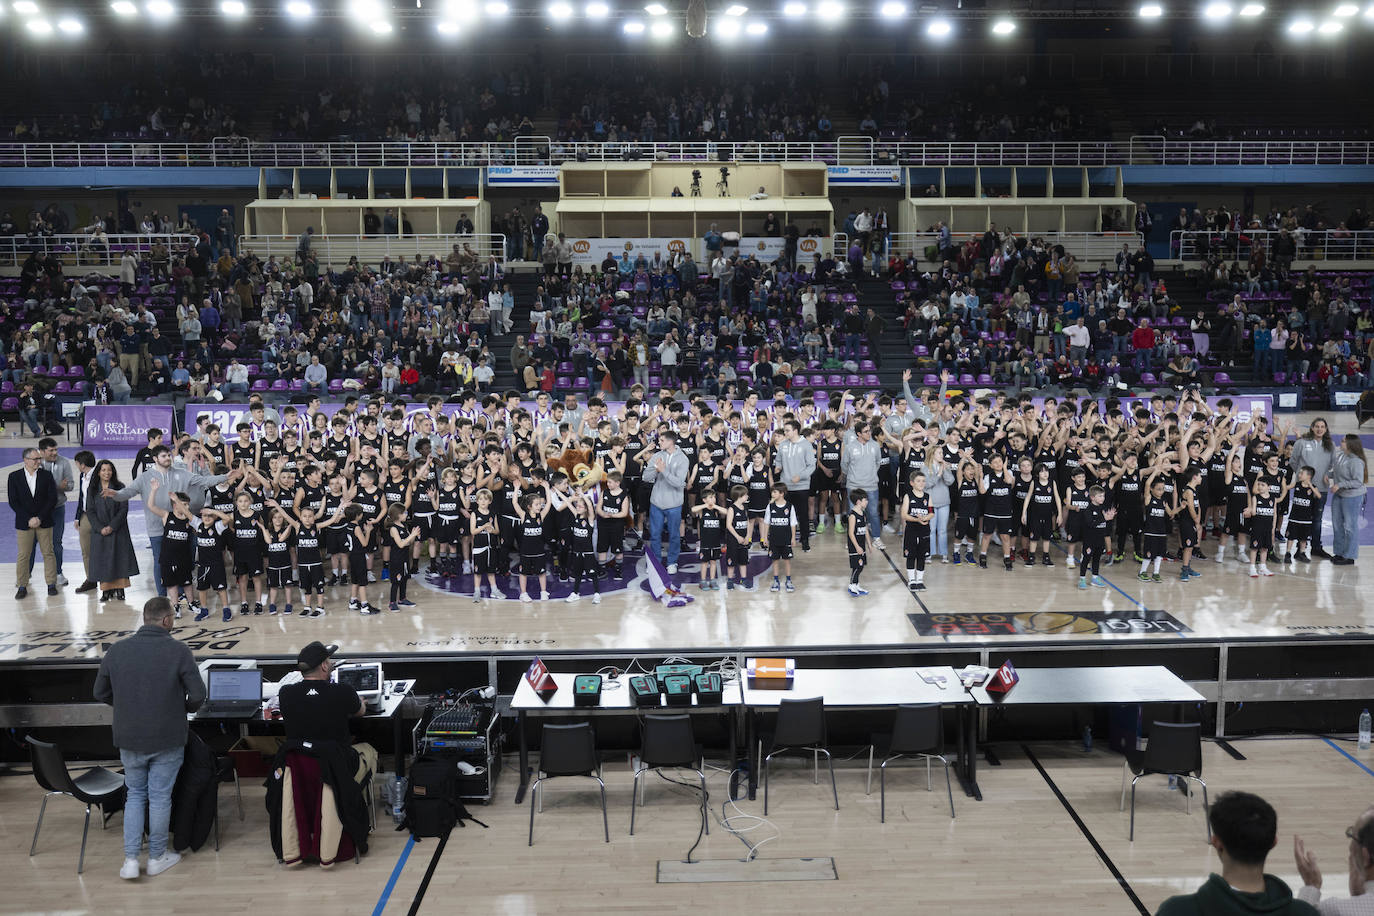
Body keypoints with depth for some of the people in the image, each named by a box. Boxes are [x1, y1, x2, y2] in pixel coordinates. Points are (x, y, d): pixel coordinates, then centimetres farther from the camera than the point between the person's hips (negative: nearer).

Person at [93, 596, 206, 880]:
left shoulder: (117, 650, -4)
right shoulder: (178, 651, -15)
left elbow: (101, 693, 6)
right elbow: (198, 694, -14)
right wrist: (185, 708, 8)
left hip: (129, 739, 3)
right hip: (167, 740, -3)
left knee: (135, 795, 18)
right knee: (160, 796, 10)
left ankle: (130, 858, 13)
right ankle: (157, 857, 23)